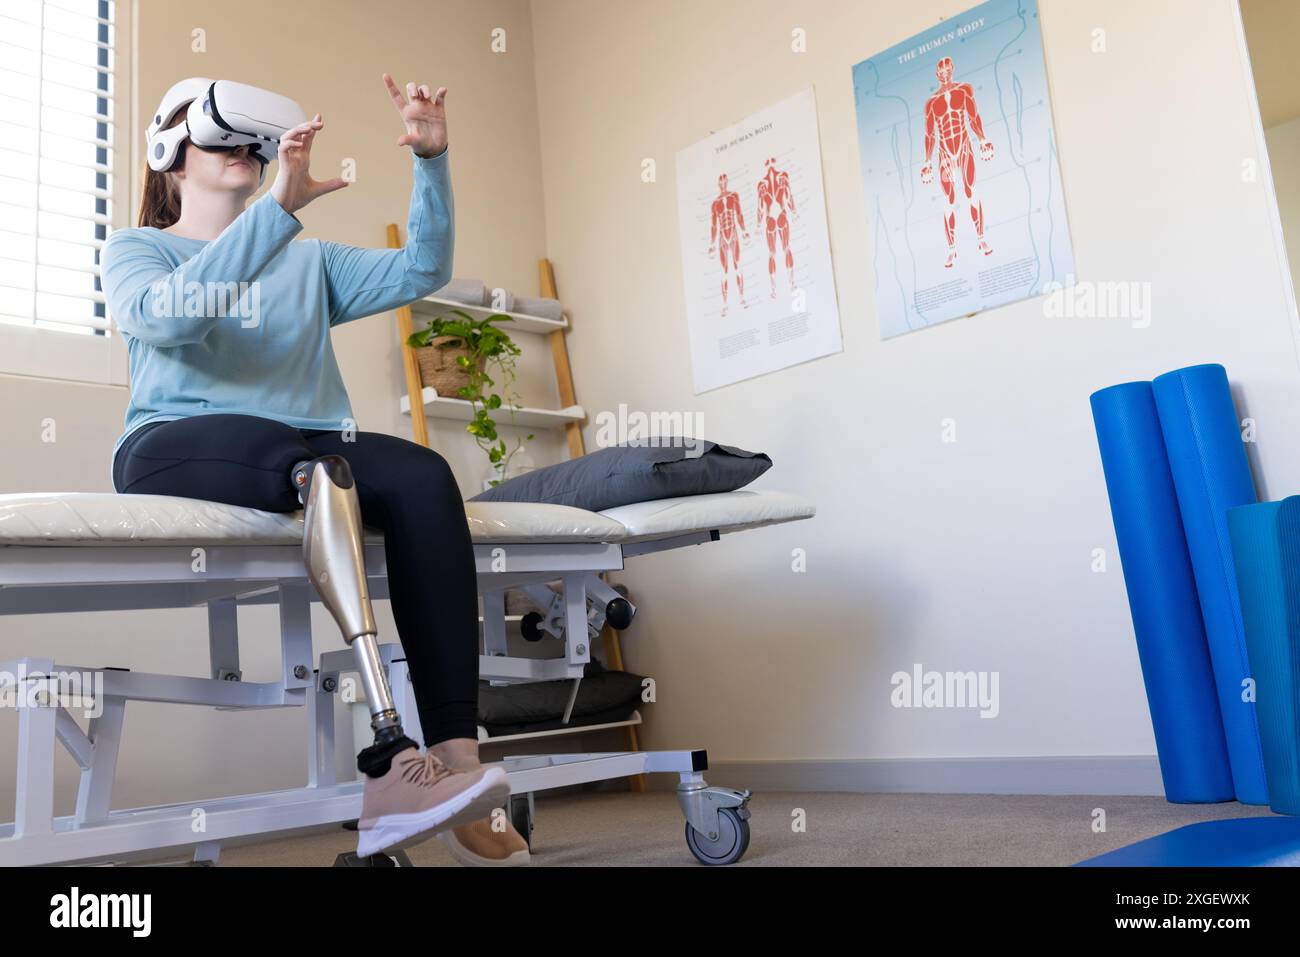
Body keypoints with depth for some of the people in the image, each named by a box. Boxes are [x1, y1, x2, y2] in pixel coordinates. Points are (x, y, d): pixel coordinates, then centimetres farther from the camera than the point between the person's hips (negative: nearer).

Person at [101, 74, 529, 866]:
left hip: (301, 454, 4)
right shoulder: (134, 250, 14)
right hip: (180, 447, -3)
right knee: (305, 465, -37)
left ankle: (455, 765, -37)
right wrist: (279, 206, -17)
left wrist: (432, 161, 1)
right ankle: (386, 768, -40)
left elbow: (421, 271, 13)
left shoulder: (310, 262, 26)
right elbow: (168, 315, -11)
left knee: (422, 475, -28)